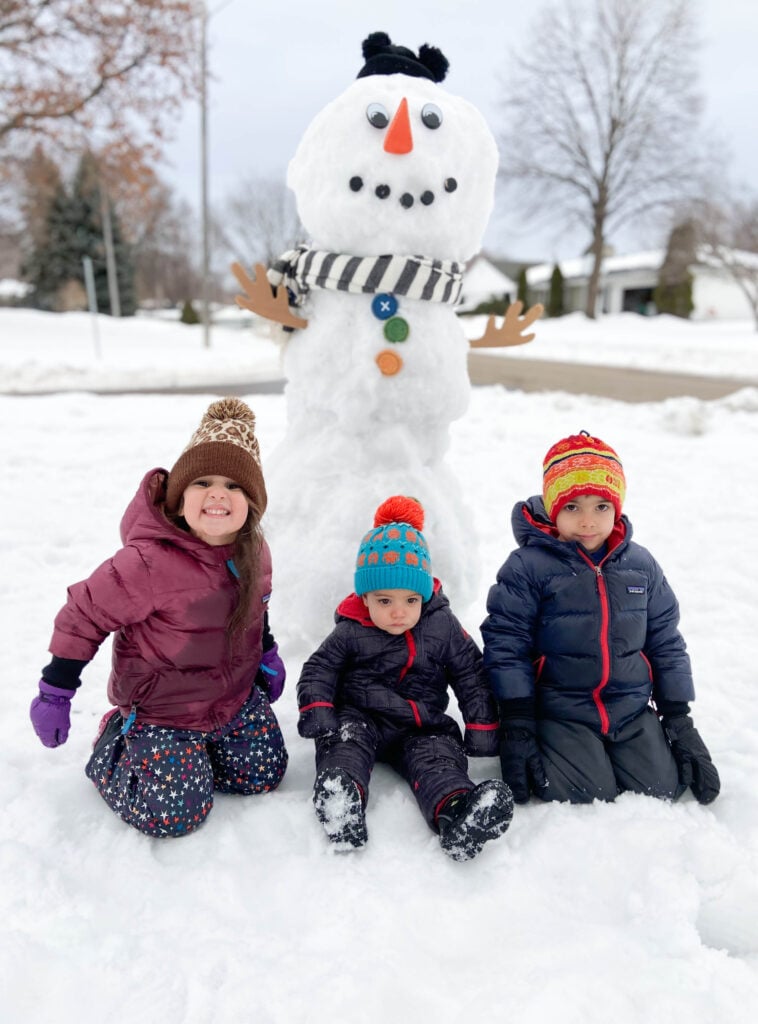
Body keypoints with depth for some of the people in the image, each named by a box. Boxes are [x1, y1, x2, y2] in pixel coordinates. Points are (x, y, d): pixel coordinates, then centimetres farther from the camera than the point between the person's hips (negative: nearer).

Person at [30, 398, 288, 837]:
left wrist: (268, 653, 15)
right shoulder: (149, 563, -31)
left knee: (265, 774, 11)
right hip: (162, 709, -6)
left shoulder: (254, 553, -9)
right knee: (174, 815, -9)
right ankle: (115, 743, 18)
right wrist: (55, 693, -14)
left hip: (237, 697, 6)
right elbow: (84, 615, -20)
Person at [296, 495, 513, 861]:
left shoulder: (443, 627, -3)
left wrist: (482, 725, -2)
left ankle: (457, 812, -53)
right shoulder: (350, 633, -4)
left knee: (438, 755, -27)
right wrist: (315, 708, -18)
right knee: (345, 740, -30)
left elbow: (471, 675, 2)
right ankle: (341, 792, -55)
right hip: (359, 718, 0)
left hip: (422, 727, 0)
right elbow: (320, 669, 1)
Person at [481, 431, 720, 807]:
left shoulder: (641, 565, 3)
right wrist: (517, 726, -12)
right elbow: (505, 643, -10)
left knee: (662, 790, -4)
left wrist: (679, 719, 7)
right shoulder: (528, 567, -12)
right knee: (588, 799, -16)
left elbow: (666, 642, 10)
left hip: (632, 709, 4)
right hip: (561, 714, -4)